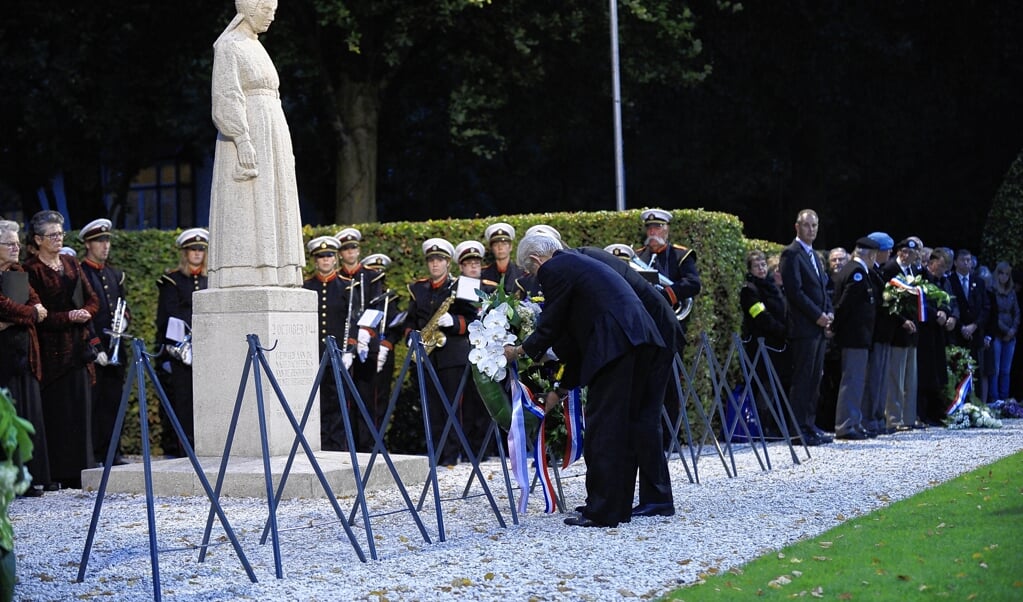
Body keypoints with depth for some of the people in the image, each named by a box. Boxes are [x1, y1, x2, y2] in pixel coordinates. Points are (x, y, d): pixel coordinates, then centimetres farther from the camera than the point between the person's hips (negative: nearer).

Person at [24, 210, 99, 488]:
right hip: (51, 348, -6)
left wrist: (86, 313, -5)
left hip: (78, 347, 6)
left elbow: (92, 299, 16)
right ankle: (57, 473, -3)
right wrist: (68, 317, -17)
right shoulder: (31, 269, -5)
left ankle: (79, 471, 8)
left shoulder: (71, 264, 15)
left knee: (80, 410, 4)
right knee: (55, 411, -6)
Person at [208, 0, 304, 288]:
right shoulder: (227, 46, -5)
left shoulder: (256, 50, 22)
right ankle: (243, 279, -15)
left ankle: (266, 280, 3)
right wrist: (243, 141, -25)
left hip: (269, 140, 9)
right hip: (246, 138, -9)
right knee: (245, 212, -13)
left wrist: (282, 151, 19)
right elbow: (226, 98, -15)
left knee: (268, 215, 4)